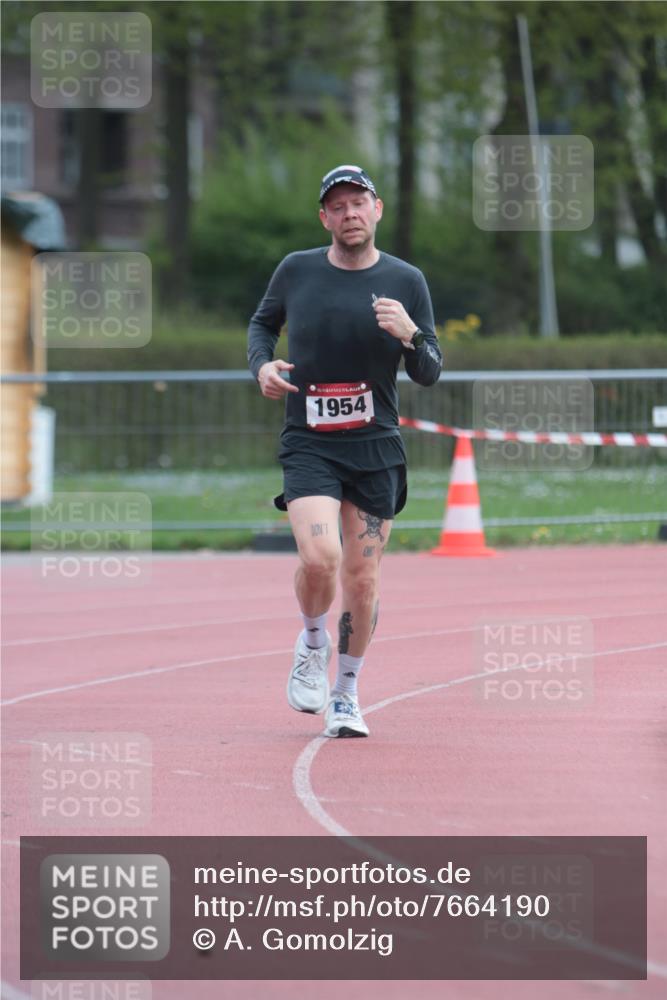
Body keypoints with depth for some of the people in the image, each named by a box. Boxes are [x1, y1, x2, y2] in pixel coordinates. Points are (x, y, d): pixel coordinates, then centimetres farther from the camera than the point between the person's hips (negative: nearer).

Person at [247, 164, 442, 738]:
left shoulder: (406, 282, 1)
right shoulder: (296, 271, 2)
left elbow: (430, 374, 3)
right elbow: (263, 323, 20)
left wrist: (409, 334, -18)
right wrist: (262, 365, 0)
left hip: (377, 450, 1)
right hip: (308, 446, -1)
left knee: (362, 581, 3)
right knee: (319, 558, -22)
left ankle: (346, 693, 22)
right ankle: (313, 642, 9)